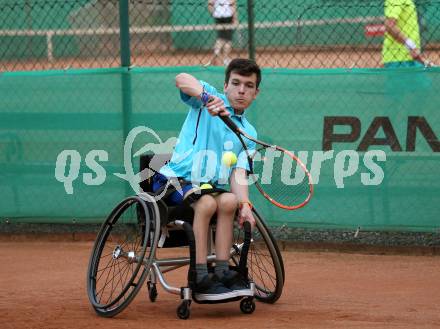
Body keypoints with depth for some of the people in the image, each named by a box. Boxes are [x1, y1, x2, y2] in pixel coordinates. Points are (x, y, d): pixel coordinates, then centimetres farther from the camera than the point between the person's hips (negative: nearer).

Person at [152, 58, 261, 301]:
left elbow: (238, 173, 2)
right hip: (175, 179, -4)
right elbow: (182, 80, -18)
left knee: (229, 201, -28)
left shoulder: (248, 133, 15)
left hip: (210, 186, 4)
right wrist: (207, 97, -37)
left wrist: (244, 204, -17)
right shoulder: (210, 100, 4)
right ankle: (200, 278, -33)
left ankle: (222, 272, -25)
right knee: (207, 202, -32)